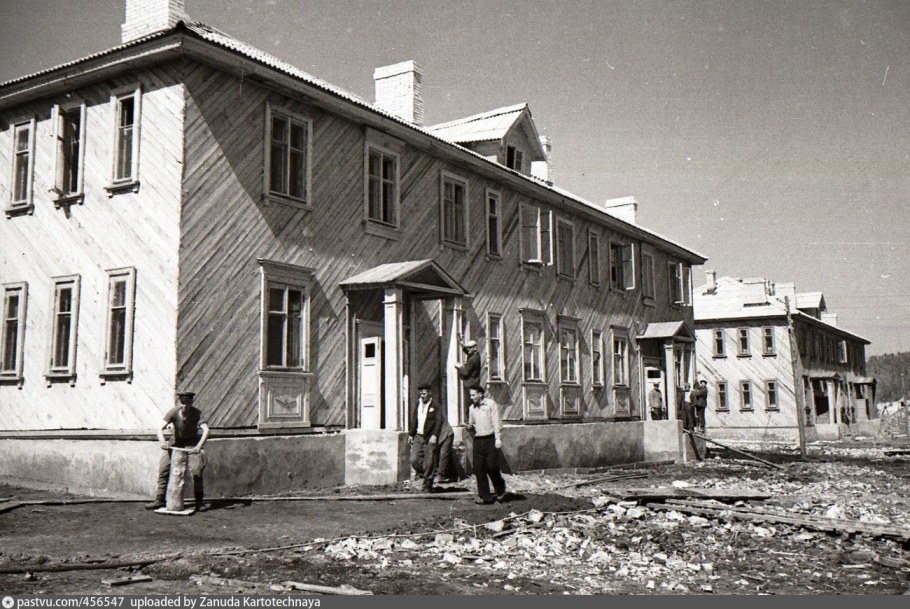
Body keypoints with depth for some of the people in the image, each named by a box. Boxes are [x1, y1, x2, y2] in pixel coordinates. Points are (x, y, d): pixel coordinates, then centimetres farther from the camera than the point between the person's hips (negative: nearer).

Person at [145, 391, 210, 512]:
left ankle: (200, 502, -1)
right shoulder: (173, 412, -20)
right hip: (176, 442, 2)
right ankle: (159, 500, 8)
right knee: (164, 469, -4)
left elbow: (206, 430, -33)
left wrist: (199, 446, -47)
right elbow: (160, 428, -27)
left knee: (196, 471, -13)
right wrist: (162, 442, -45)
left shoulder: (197, 413, -23)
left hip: (192, 444, -2)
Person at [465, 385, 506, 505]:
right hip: (478, 440, 5)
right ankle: (484, 496, 6)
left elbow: (497, 422, -6)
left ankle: (501, 492, 18)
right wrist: (469, 427, 0)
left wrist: (498, 439, -13)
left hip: (490, 439, -5)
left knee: (492, 467, -5)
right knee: (479, 469, -1)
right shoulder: (472, 408, 14)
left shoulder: (491, 404, -2)